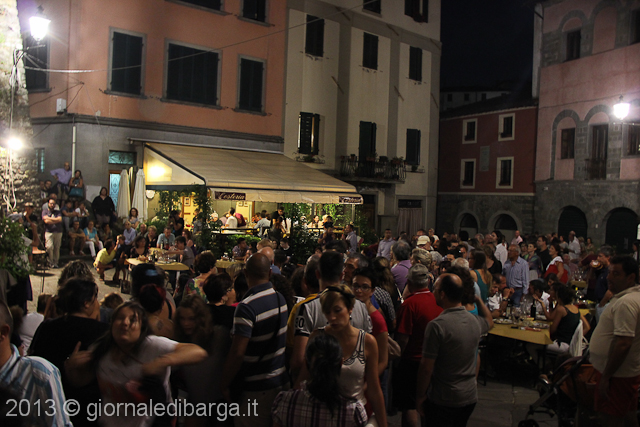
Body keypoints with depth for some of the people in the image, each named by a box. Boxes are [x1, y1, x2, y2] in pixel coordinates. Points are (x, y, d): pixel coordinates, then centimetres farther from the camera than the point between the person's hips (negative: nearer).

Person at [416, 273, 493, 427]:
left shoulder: (437, 325, -22)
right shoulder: (475, 321, -2)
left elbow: (426, 368, -19)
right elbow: (489, 321, 25)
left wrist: (420, 396, -7)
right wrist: (478, 298, 30)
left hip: (443, 400, -6)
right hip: (470, 397, 6)